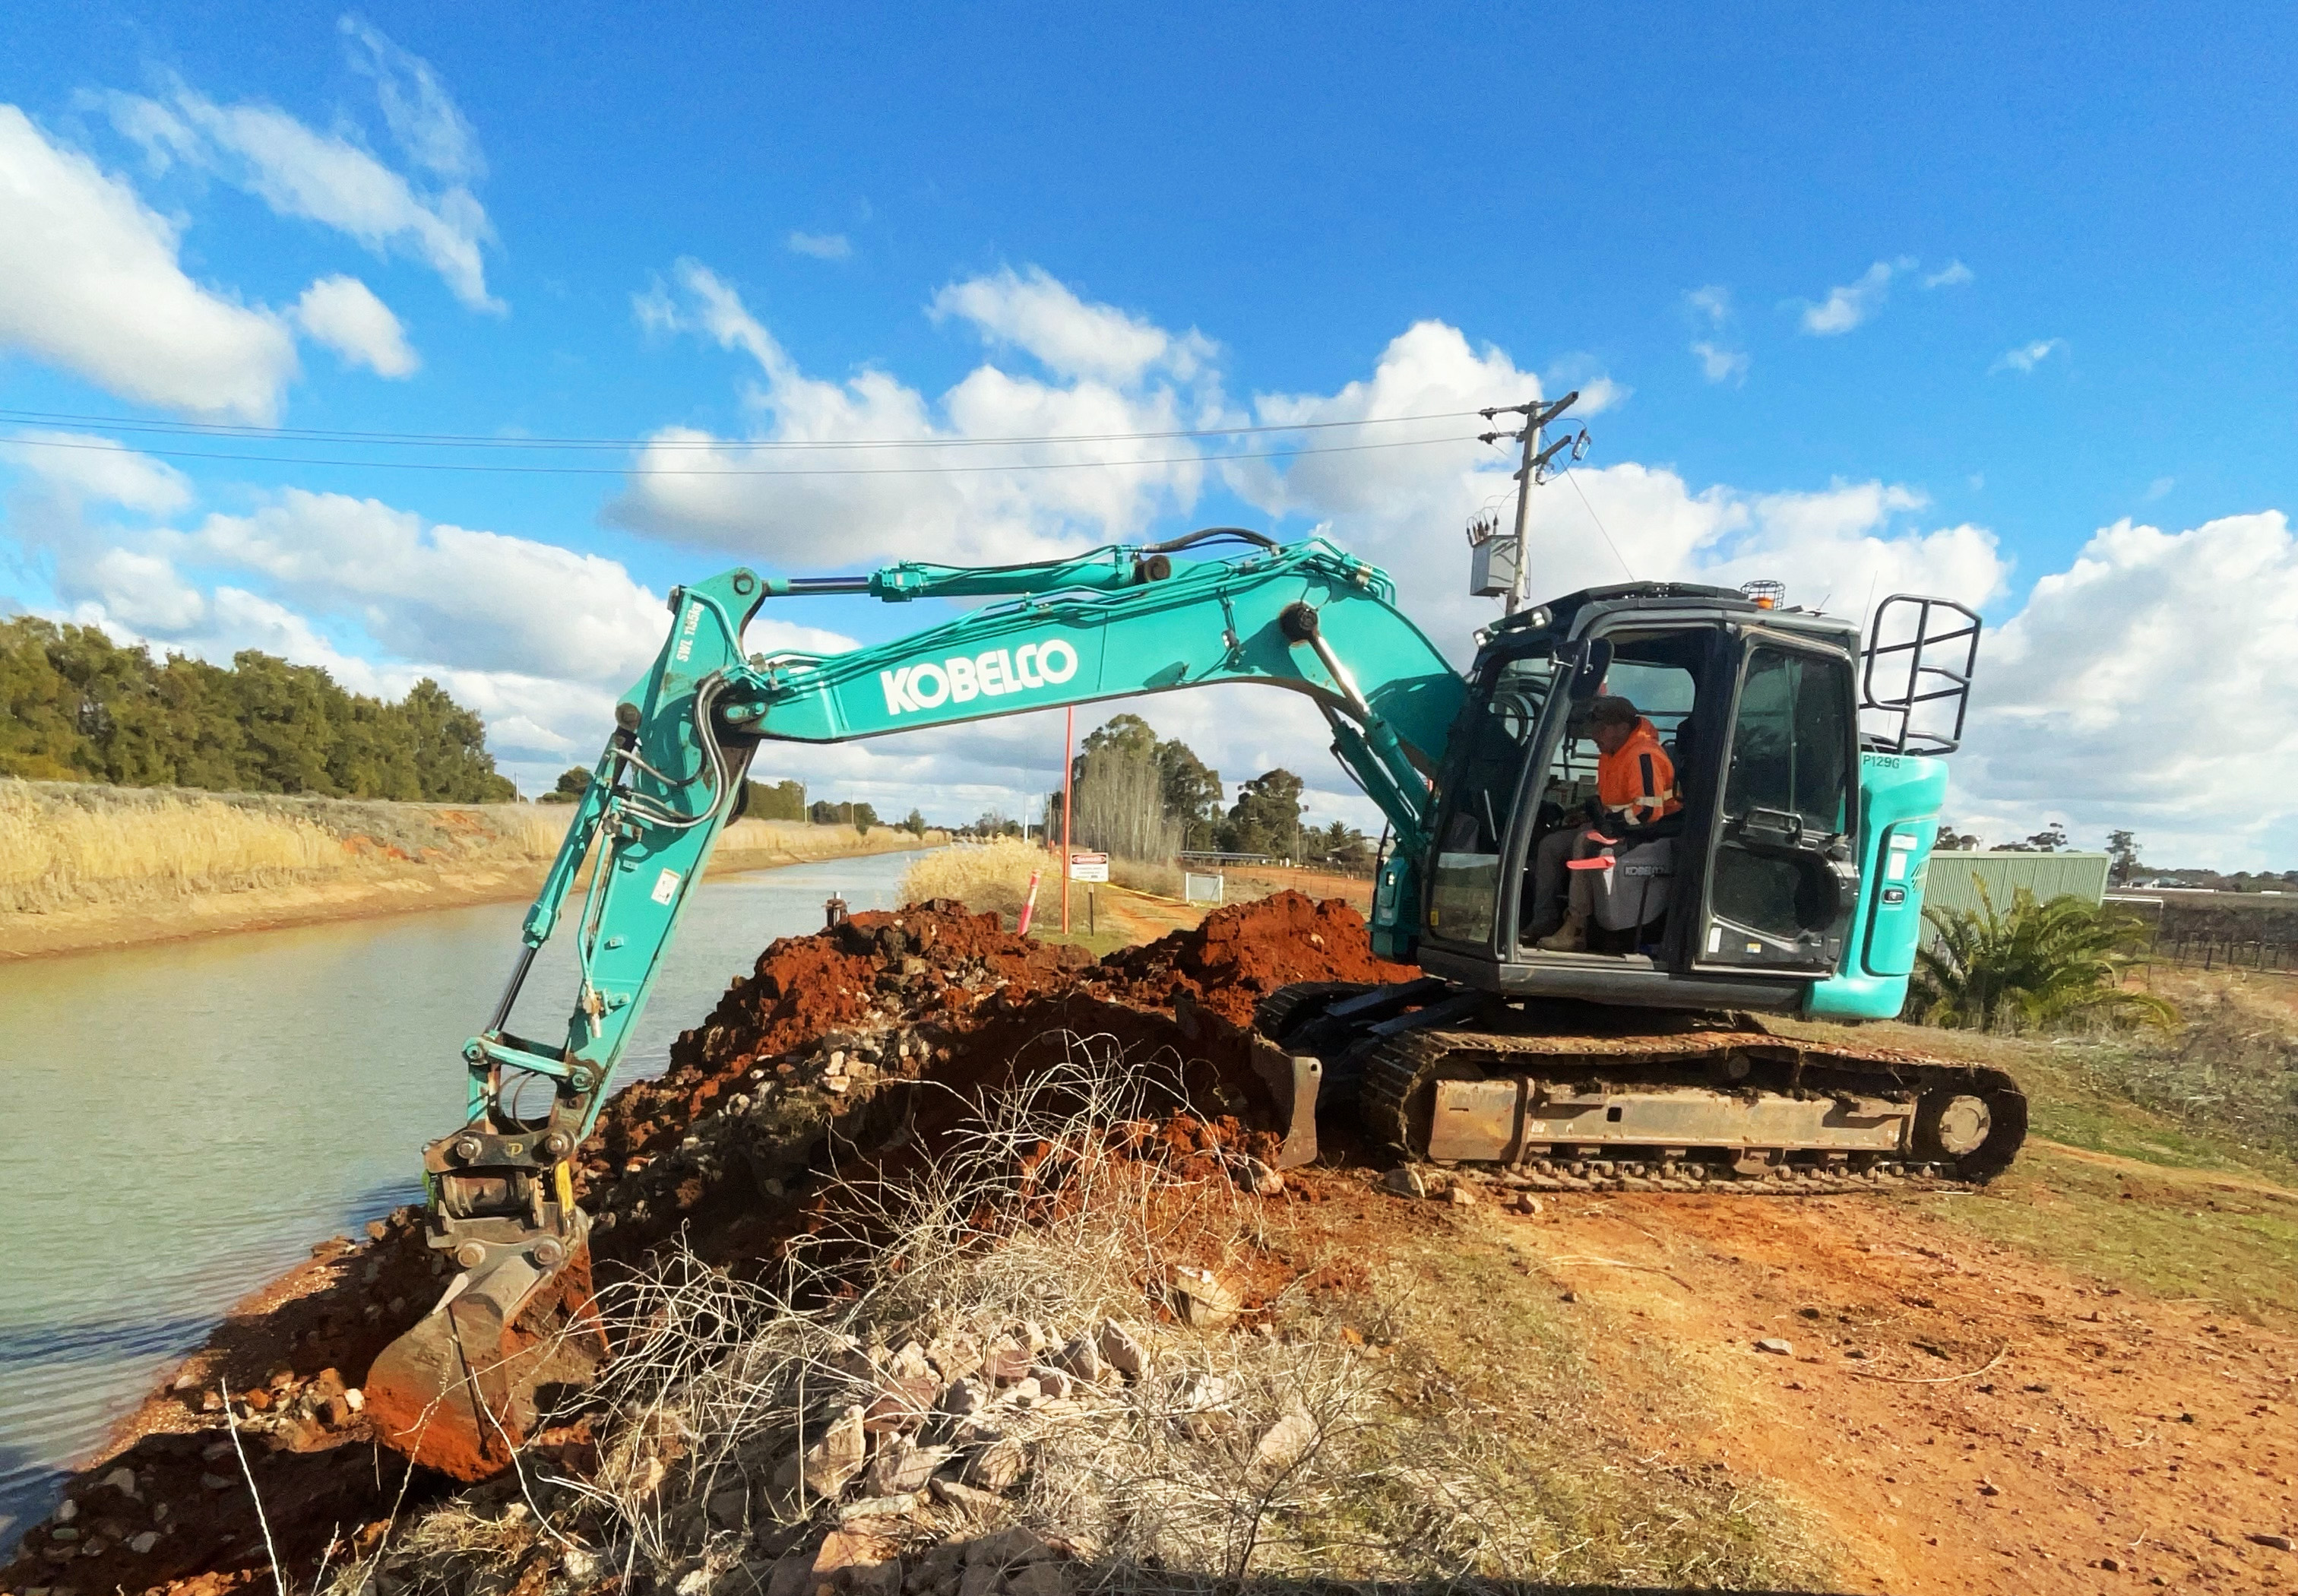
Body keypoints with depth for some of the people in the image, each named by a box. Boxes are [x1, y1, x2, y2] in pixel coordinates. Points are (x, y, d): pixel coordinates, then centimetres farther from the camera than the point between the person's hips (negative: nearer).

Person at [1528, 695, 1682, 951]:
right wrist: (1593, 811, 5)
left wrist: (1609, 822, -20)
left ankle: (1576, 928, -31)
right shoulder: (1611, 753, 10)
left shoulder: (1644, 756, -21)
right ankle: (1544, 925, -5)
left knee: (1586, 843, -33)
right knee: (1551, 845, -1)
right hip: (1615, 827, 10)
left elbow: (1649, 810, -29)